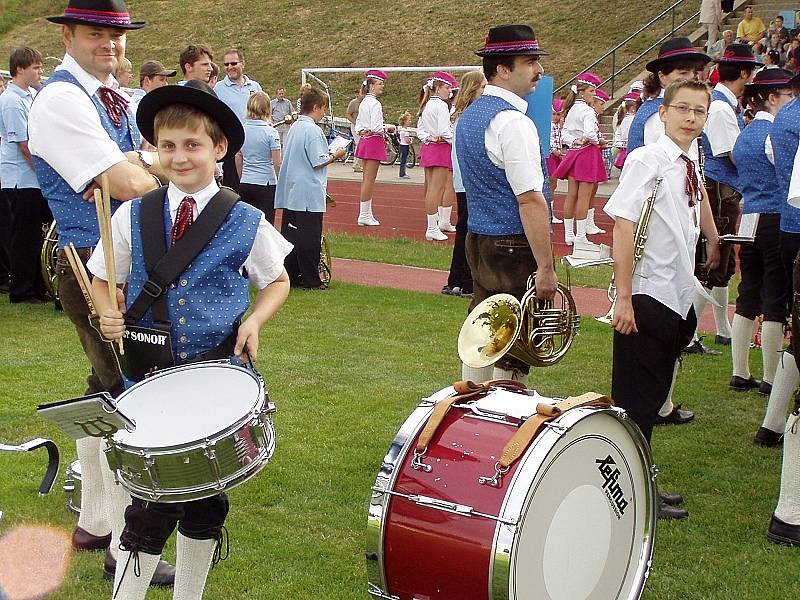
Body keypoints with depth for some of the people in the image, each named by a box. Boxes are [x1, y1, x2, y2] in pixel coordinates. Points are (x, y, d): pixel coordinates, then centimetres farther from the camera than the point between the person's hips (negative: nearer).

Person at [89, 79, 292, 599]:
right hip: (148, 375, 0)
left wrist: (254, 322, -10)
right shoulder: (133, 216, -1)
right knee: (150, 498, -2)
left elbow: (277, 282, 8)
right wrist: (109, 314, -12)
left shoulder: (246, 222, -5)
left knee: (206, 498, 12)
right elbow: (103, 280, 9)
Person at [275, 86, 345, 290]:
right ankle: (310, 280, 2)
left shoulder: (294, 127, 12)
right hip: (309, 193, -9)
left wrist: (328, 154, 19)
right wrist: (336, 156, -2)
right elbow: (318, 162, -17)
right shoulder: (313, 130, -15)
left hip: (291, 192, 9)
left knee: (290, 233, 11)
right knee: (309, 237, -2)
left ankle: (290, 276, 16)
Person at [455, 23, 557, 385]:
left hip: (477, 242, 9)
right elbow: (530, 201, -22)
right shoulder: (511, 122, -18)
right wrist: (546, 268, -19)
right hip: (513, 248, -9)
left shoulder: (469, 115, 12)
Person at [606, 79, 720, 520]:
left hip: (679, 297, 8)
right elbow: (623, 225, -18)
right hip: (648, 297, -8)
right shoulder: (647, 161, -14)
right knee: (636, 399, 2)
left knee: (654, 393, 16)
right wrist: (623, 297, -20)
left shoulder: (690, 162, 7)